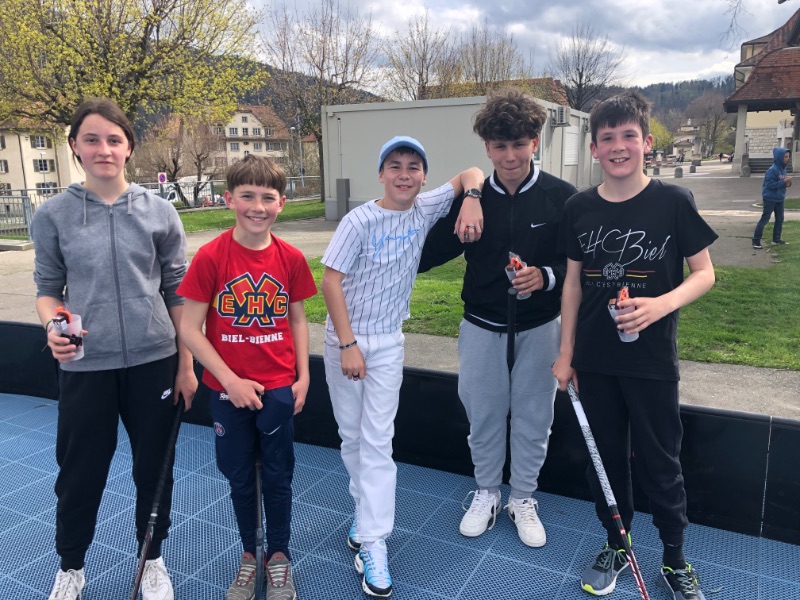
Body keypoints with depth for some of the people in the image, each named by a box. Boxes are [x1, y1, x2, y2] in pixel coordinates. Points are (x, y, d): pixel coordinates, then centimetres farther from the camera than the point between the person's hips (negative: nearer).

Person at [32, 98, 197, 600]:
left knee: (154, 467, 14)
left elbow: (178, 292, 1)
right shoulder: (53, 215, -2)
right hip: (85, 367, 0)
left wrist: (186, 364, 1)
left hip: (154, 362, 1)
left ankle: (153, 559, 38)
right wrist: (53, 326, -18)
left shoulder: (159, 211, -2)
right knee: (80, 473, 12)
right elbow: (48, 289, 5)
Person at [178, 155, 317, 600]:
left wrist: (303, 376, -1)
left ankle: (279, 556, 35)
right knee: (240, 476, 16)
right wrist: (230, 380, -14)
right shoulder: (211, 257, -13)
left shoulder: (291, 258, -6)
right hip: (229, 390, -1)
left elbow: (298, 319, 5)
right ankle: (249, 555, 39)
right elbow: (190, 328, -11)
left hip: (279, 389, 1)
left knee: (278, 476, 13)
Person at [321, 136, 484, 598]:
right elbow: (331, 281, -13)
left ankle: (373, 543, 2)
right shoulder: (360, 221, -12)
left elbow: (471, 173, 8)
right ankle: (368, 510, 31)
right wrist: (348, 345, -16)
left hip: (388, 343, 1)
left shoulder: (426, 210, -3)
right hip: (344, 338, -1)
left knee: (377, 442, -2)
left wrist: (472, 200, -15)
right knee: (351, 436, 10)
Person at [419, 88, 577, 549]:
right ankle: (486, 492, 36)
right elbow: (434, 250, 0)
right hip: (482, 327, 1)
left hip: (539, 327, -1)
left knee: (533, 415, 12)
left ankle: (523, 498, 34)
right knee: (484, 412, 13)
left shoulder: (562, 197, -9)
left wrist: (547, 277, -24)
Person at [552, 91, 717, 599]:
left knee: (660, 463, 9)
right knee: (605, 457, 15)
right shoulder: (580, 208, 0)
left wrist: (661, 304, -23)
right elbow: (573, 282, 6)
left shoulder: (673, 201, -8)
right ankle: (616, 547, 36)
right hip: (594, 361, 3)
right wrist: (565, 353, 5)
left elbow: (704, 273, -3)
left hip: (652, 361, -3)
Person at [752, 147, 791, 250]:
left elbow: (782, 182, 14)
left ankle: (776, 239, 23)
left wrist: (788, 182, -7)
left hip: (780, 199, 8)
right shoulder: (772, 170, -19)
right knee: (765, 219, -6)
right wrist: (783, 182, -24)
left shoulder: (783, 169, 6)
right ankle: (756, 241, -1)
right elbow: (770, 185, -23)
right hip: (770, 198, -8)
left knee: (780, 219, 12)